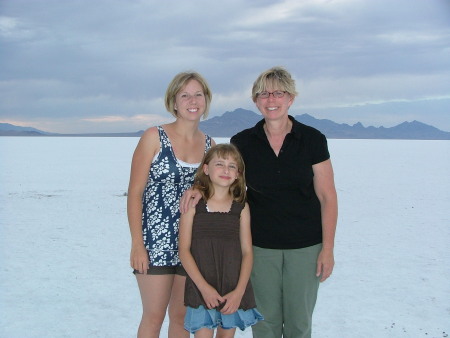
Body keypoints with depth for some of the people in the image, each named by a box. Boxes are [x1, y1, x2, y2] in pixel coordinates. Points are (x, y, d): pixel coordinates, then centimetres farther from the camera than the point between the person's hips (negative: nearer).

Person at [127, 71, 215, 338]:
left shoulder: (210, 145, 7)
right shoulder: (155, 137, -6)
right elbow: (135, 192, -8)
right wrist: (137, 244, -12)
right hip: (156, 242, -4)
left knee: (182, 316, 14)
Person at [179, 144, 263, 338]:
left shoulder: (241, 207, 2)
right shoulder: (194, 204, -5)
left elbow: (247, 252, 2)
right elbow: (184, 250, -6)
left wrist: (239, 291, -8)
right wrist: (204, 287, -13)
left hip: (234, 289, 3)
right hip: (201, 287, -2)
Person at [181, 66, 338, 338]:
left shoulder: (312, 140, -6)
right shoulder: (243, 142, -2)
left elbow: (327, 196, -4)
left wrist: (328, 248, -6)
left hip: (305, 246, -1)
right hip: (261, 246, 1)